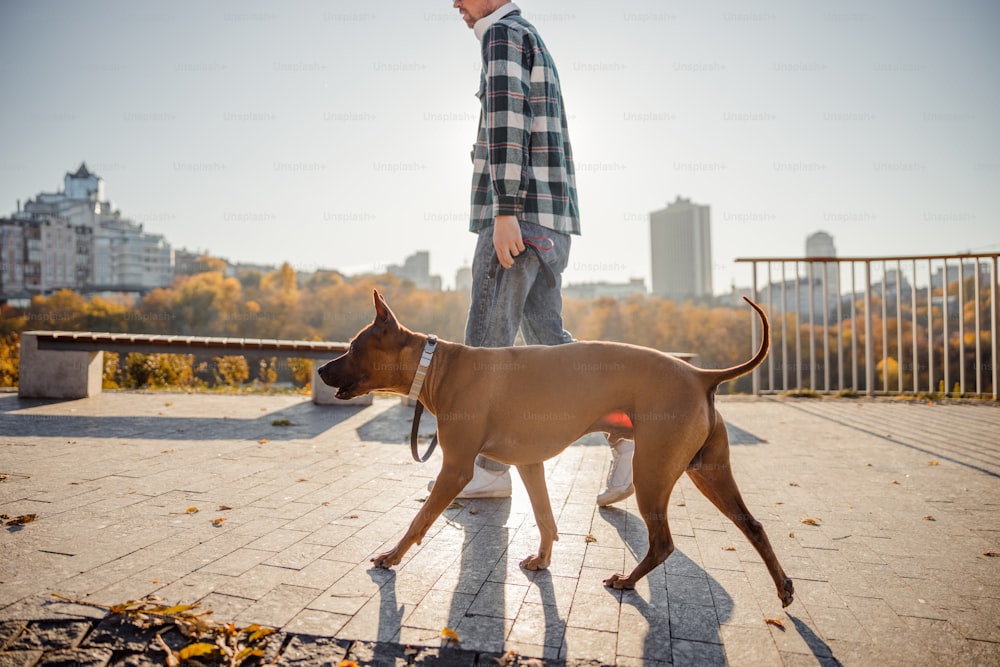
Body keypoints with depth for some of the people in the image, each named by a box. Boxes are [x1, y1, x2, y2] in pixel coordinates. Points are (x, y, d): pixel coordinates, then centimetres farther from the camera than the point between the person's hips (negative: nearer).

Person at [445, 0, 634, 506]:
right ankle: (626, 433, 0)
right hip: (548, 222, 10)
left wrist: (503, 213, -24)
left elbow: (504, 120, -16)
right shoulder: (534, 47, 32)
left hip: (519, 213, -10)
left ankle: (490, 469, 4)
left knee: (485, 341, -5)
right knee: (547, 340, 7)